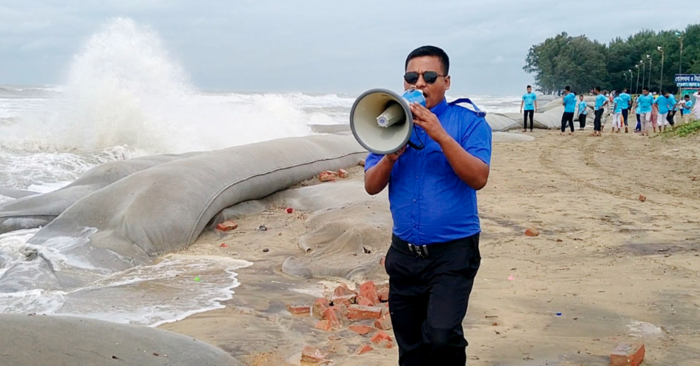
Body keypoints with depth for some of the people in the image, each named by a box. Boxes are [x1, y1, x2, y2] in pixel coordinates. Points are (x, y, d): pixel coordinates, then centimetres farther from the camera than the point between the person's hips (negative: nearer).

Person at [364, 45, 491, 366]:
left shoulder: (469, 122, -5)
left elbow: (478, 179, -18)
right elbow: (371, 186, 4)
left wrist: (441, 136, -24)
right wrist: (392, 154, -14)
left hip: (452, 252, -4)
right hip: (404, 253, 5)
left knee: (441, 335, -23)